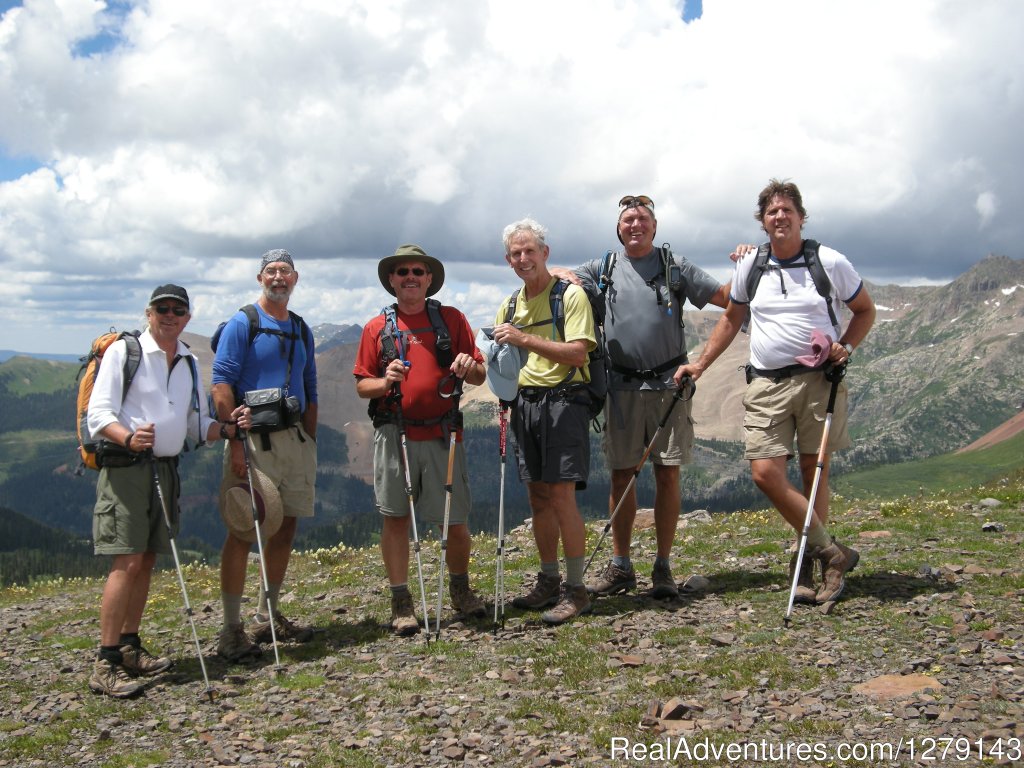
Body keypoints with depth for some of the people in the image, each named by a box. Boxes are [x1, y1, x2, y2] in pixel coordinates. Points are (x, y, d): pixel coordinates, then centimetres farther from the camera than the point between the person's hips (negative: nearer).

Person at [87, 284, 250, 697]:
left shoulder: (189, 363, 16)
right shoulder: (123, 351, -3)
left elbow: (197, 426, 18)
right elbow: (99, 414, -12)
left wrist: (227, 427, -2)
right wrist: (129, 439, -30)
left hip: (166, 469, 7)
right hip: (125, 467, -6)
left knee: (146, 561, 10)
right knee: (127, 561, -12)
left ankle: (130, 648, 19)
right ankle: (106, 663, -8)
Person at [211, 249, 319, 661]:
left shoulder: (301, 329, 17)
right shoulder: (242, 324, -2)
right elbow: (221, 383, -10)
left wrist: (311, 443, 14)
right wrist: (234, 441, -18)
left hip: (294, 438, 6)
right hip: (254, 440, -6)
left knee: (285, 528, 10)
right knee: (243, 532, -7)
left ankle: (268, 618, 23)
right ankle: (231, 630, -2)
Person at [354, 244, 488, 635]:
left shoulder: (452, 319, 8)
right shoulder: (376, 328, 8)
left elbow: (480, 376, 8)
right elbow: (362, 385, 8)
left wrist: (469, 367, -15)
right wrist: (385, 383, -13)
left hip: (442, 433, 0)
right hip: (394, 434, 0)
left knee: (456, 521, 3)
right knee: (395, 516, 2)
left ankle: (460, 589, 25)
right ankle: (401, 600, 13)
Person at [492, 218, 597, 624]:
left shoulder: (570, 295, -5)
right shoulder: (510, 306, 16)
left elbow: (577, 353, -16)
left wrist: (525, 339, -22)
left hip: (562, 398, -7)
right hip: (524, 400, 7)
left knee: (561, 496, -10)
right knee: (538, 497, 10)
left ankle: (576, 590, -2)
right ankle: (549, 581, 21)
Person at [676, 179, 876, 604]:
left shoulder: (830, 262, 1)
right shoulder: (748, 267, 8)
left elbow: (865, 309, 13)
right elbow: (731, 319, 21)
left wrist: (844, 347, -4)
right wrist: (699, 364, 15)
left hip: (818, 379, -2)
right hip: (766, 383, 2)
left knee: (814, 471, 2)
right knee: (765, 472, -10)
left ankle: (807, 564, 14)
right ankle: (833, 552, 2)